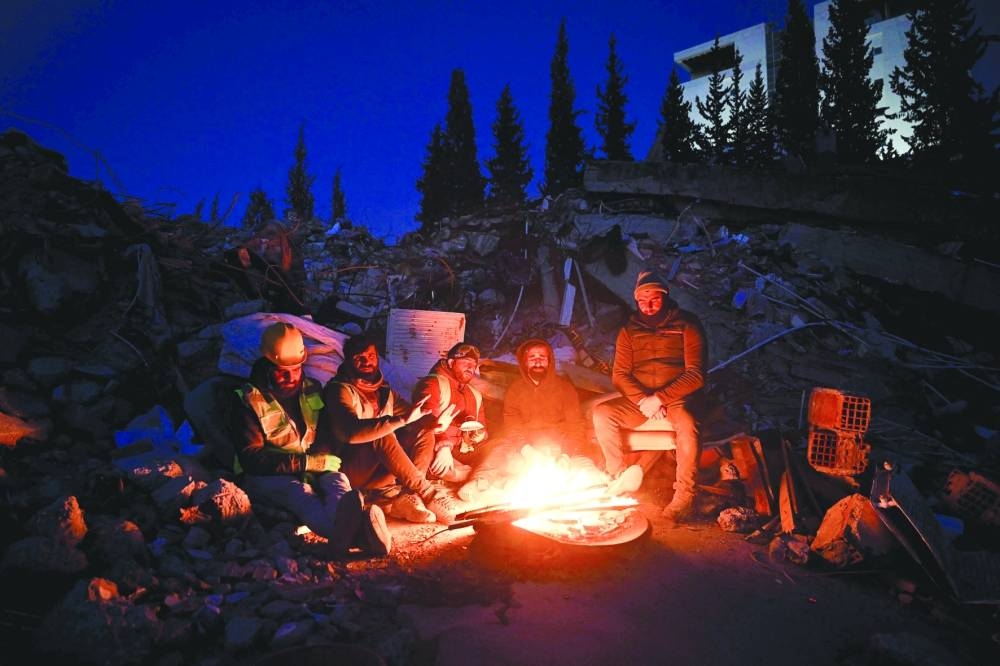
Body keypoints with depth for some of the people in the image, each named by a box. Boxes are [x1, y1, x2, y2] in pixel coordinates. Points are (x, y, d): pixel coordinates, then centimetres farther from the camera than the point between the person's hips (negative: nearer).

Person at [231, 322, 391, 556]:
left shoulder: (312, 390, 11)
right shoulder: (249, 401, -5)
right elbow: (251, 458, -12)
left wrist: (327, 457, -4)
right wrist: (307, 462, -19)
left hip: (313, 470, 5)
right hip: (267, 476, -4)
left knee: (338, 479, -30)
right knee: (298, 491, -38)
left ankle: (343, 530, -67)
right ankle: (354, 534, -72)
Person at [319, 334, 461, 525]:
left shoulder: (384, 390, 12)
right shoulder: (339, 389, -11)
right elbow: (352, 432, -31)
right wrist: (402, 419, -39)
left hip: (383, 469, 7)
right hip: (351, 469, -7)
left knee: (424, 435, -11)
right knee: (383, 436, -32)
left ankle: (393, 493, -29)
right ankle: (426, 492, -27)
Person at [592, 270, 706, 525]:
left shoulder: (686, 325, -2)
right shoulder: (629, 330, 8)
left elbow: (695, 374, -10)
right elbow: (619, 374, 2)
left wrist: (660, 398, -20)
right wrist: (642, 400, -16)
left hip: (676, 398, -4)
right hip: (638, 400, 4)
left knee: (687, 425, -36)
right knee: (601, 413, -20)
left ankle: (684, 497, -23)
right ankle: (619, 478, -9)